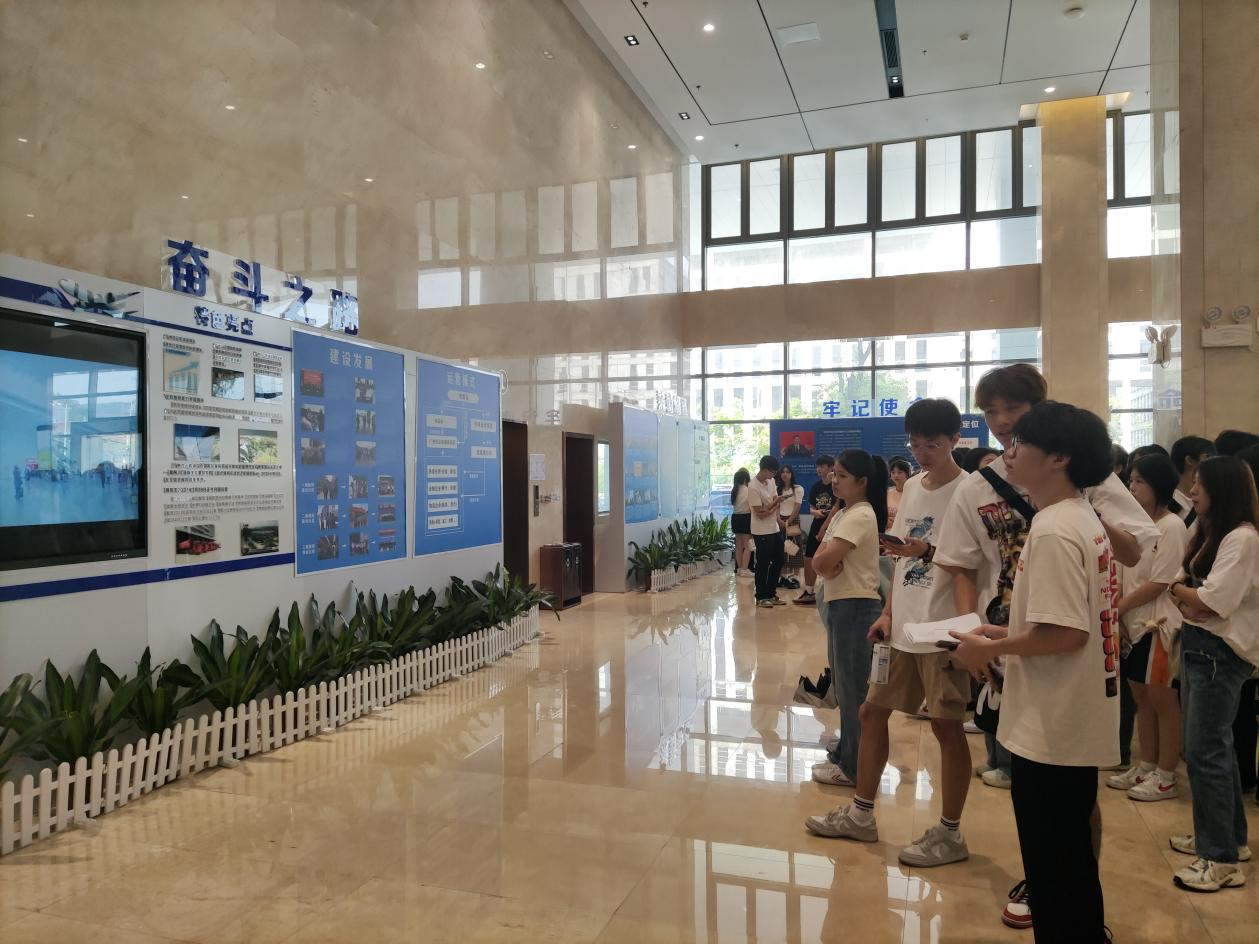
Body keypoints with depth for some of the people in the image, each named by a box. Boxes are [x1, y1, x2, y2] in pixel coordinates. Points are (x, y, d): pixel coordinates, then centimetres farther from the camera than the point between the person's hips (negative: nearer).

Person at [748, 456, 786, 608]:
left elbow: (775, 504, 8)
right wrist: (775, 502, -11)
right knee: (763, 565, 0)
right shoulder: (753, 487, -20)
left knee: (778, 561, 13)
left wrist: (771, 509, -13)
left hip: (775, 529, 8)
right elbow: (760, 513, -19)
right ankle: (761, 597, 12)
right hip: (762, 532, -8)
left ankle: (771, 594, 26)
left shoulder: (771, 481, 5)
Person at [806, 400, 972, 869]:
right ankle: (861, 813, 28)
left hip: (941, 629, -7)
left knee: (946, 725, 3)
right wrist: (887, 614, 10)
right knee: (872, 711, 13)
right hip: (901, 625, 8)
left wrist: (928, 552, -30)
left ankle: (950, 833, 19)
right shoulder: (912, 486, 11)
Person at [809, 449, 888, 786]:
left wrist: (826, 559, -4)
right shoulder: (842, 514, 14)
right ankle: (845, 753, 30)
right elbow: (819, 562, 8)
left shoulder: (860, 516, -17)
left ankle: (853, 767, 11)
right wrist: (828, 564, -13)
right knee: (843, 685, 18)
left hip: (856, 607, -10)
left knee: (852, 687, 0)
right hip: (840, 604, 10)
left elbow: (823, 561, -25)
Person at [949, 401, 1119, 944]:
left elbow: (1066, 633, -26)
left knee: (1052, 864, 6)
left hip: (1051, 730, -10)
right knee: (1072, 856, 24)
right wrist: (1007, 634, 11)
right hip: (1078, 724, 10)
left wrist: (991, 649, -14)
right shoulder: (1083, 518, 9)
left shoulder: (1053, 531, -21)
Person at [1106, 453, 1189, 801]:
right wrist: (1117, 612, -4)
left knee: (1162, 700, 3)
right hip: (1133, 624, 8)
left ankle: (1166, 777, 15)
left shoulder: (1171, 527, -14)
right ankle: (1146, 767, 26)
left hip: (1159, 625, -8)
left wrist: (1117, 607, -12)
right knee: (1141, 698, 14)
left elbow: (1158, 584, -17)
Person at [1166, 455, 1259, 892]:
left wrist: (1178, 591, -4)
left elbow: (1213, 601, -21)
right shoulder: (1208, 532, 13)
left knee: (1205, 752, -5)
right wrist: (1188, 599, -11)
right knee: (1213, 746, 18)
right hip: (1198, 645, 10)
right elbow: (1191, 587, 10)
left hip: (1219, 653, -10)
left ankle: (1222, 859, 5)